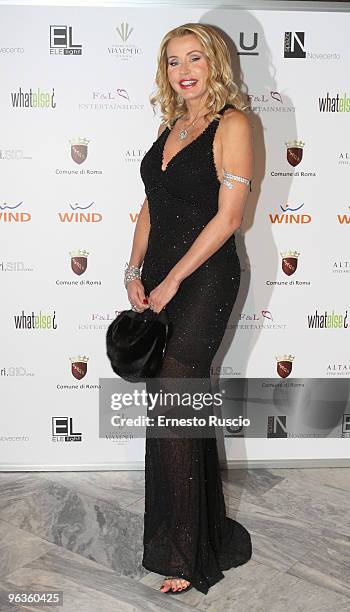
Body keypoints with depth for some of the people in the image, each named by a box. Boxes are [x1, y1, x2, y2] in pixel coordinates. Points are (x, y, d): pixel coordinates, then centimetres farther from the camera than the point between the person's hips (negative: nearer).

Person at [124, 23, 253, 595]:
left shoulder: (232, 124, -6)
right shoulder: (172, 126, 16)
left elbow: (228, 215, -14)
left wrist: (171, 283, -14)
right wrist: (135, 271, 3)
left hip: (204, 279, -7)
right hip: (159, 279, 7)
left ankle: (184, 556, 11)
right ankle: (209, 531, 33)